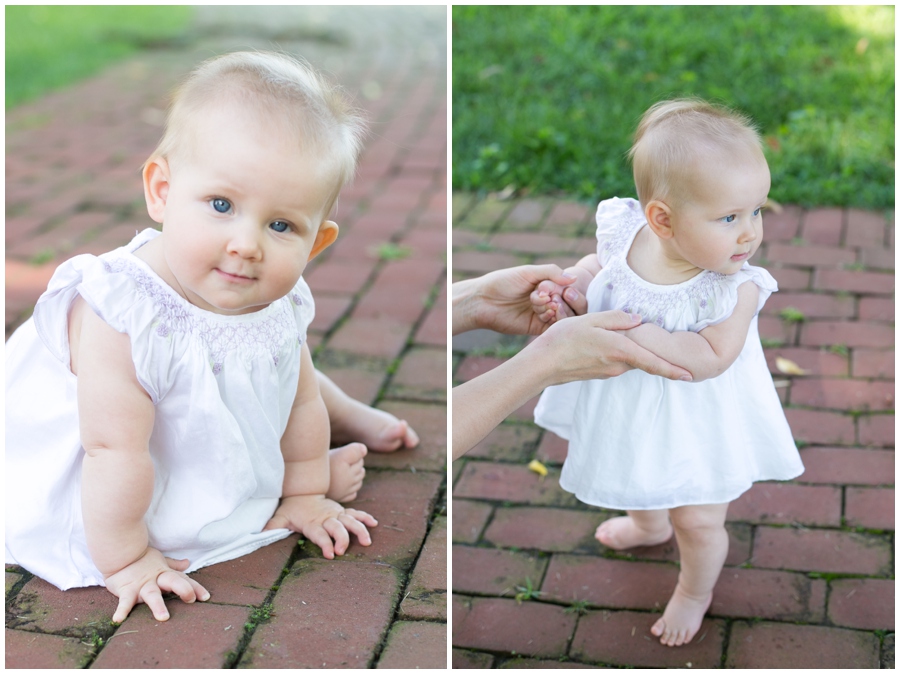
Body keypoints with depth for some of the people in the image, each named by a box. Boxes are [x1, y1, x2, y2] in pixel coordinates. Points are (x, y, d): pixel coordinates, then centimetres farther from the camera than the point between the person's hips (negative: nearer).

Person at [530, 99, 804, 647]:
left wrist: (635, 332, -42)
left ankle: (696, 591, 48)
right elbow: (596, 266, 0)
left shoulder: (736, 286, -32)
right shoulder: (625, 232, -22)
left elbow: (710, 359, -38)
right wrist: (560, 294, -19)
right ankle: (649, 526, 69)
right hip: (626, 407, 5)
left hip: (697, 423, -4)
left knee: (699, 523, 14)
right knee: (634, 478, 34)